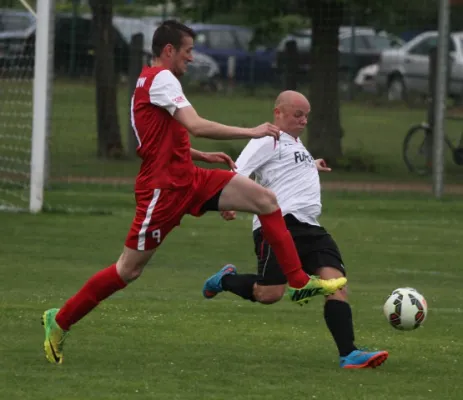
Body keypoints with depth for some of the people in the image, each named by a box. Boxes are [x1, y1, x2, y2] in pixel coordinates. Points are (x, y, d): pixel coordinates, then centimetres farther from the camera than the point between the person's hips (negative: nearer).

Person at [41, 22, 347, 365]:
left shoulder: (151, 81, 17)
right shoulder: (162, 79, -14)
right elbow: (196, 126, -26)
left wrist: (204, 156, 19)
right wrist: (251, 132, -21)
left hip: (188, 180, 10)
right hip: (163, 188, -10)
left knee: (265, 199, -4)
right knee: (130, 269, -2)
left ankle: (299, 282, -5)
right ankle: (60, 321, 13)